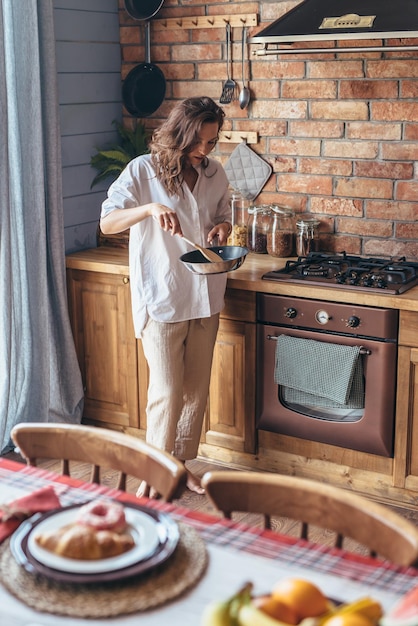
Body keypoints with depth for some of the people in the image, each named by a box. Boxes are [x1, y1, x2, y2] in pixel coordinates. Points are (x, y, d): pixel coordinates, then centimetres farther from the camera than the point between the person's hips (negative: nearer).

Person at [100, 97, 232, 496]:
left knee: (197, 389, 12)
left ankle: (182, 463, 29)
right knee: (167, 392, -3)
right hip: (161, 298, -5)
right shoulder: (144, 170, -9)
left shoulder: (215, 173, 5)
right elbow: (107, 223, -14)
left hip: (204, 297, 5)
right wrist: (149, 209, -32)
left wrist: (221, 230, -5)